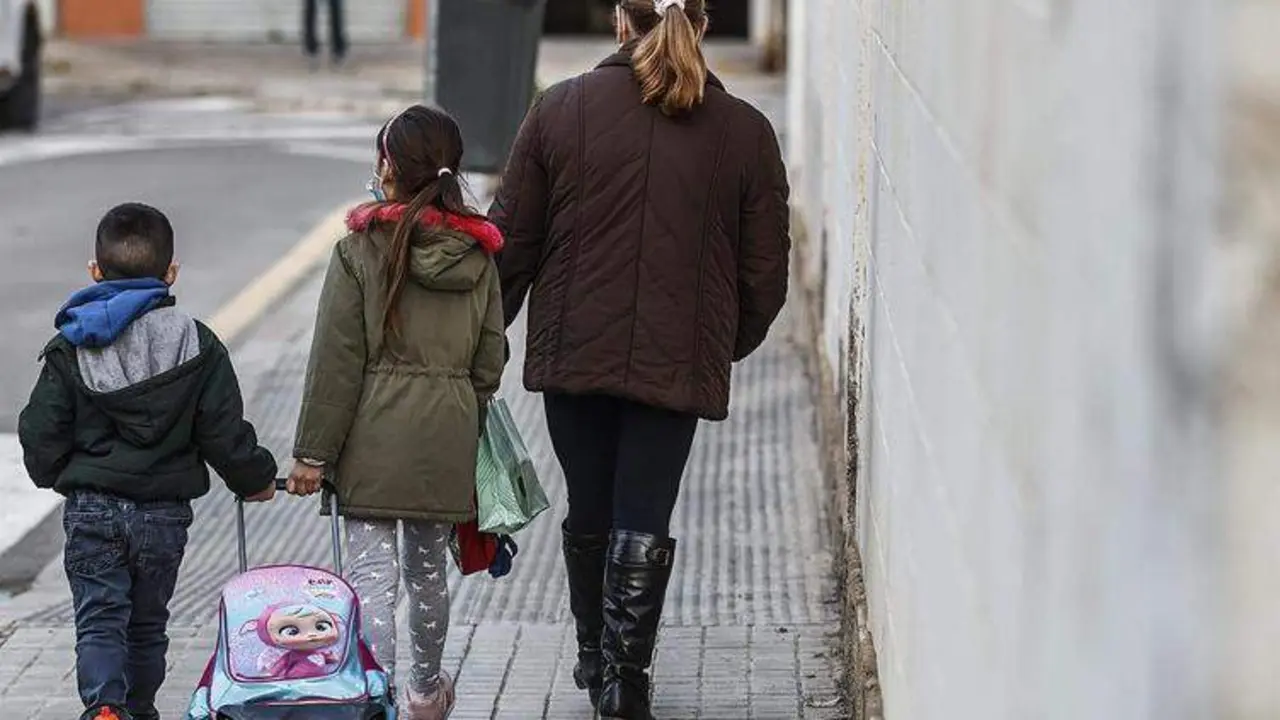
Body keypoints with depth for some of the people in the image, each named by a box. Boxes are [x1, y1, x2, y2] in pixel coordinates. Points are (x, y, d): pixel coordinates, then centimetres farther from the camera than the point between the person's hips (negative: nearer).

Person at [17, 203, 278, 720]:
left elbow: (41, 433, -2)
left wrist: (54, 477, 19)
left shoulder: (70, 348, -3)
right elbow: (223, 432, -4)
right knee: (147, 622, 16)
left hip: (91, 508, -1)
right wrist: (254, 479, 14)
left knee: (98, 619, 0)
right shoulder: (198, 347, -4)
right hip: (165, 511, 1)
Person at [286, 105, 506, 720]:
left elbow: (336, 363, -9)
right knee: (428, 566, 20)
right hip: (448, 438, 5)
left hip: (374, 437, -5)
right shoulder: (478, 256, 4)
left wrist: (312, 453, -5)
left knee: (371, 569, -6)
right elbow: (489, 363, 9)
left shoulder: (361, 250, -9)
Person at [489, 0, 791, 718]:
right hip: (679, 362, -1)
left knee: (589, 513, 17)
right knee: (642, 522, 3)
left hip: (573, 354, 1)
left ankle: (596, 656, 34)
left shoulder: (559, 109, -2)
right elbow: (765, 271, 4)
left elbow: (511, 241, 1)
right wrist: (732, 343, 22)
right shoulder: (746, 132, -2)